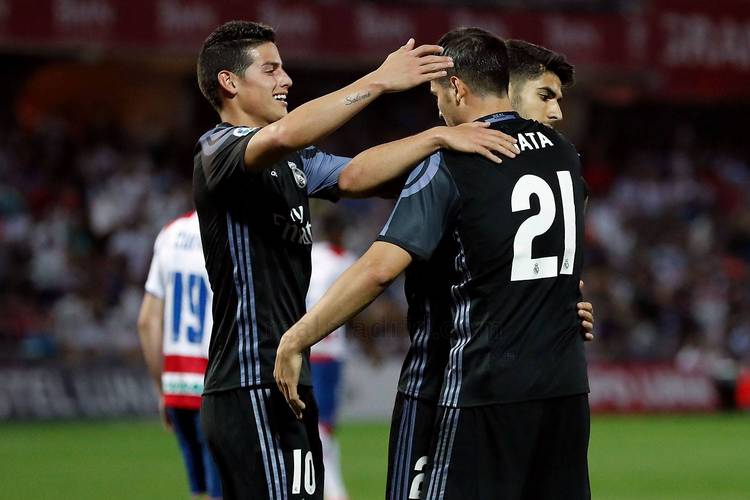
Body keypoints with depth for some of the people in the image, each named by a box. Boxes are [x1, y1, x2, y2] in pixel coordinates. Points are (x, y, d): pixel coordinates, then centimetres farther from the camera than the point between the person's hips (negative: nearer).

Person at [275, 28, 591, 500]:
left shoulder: (450, 165, -11)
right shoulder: (563, 152, 9)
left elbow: (380, 268, -19)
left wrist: (295, 339, -14)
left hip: (486, 389, -6)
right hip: (567, 382, 6)